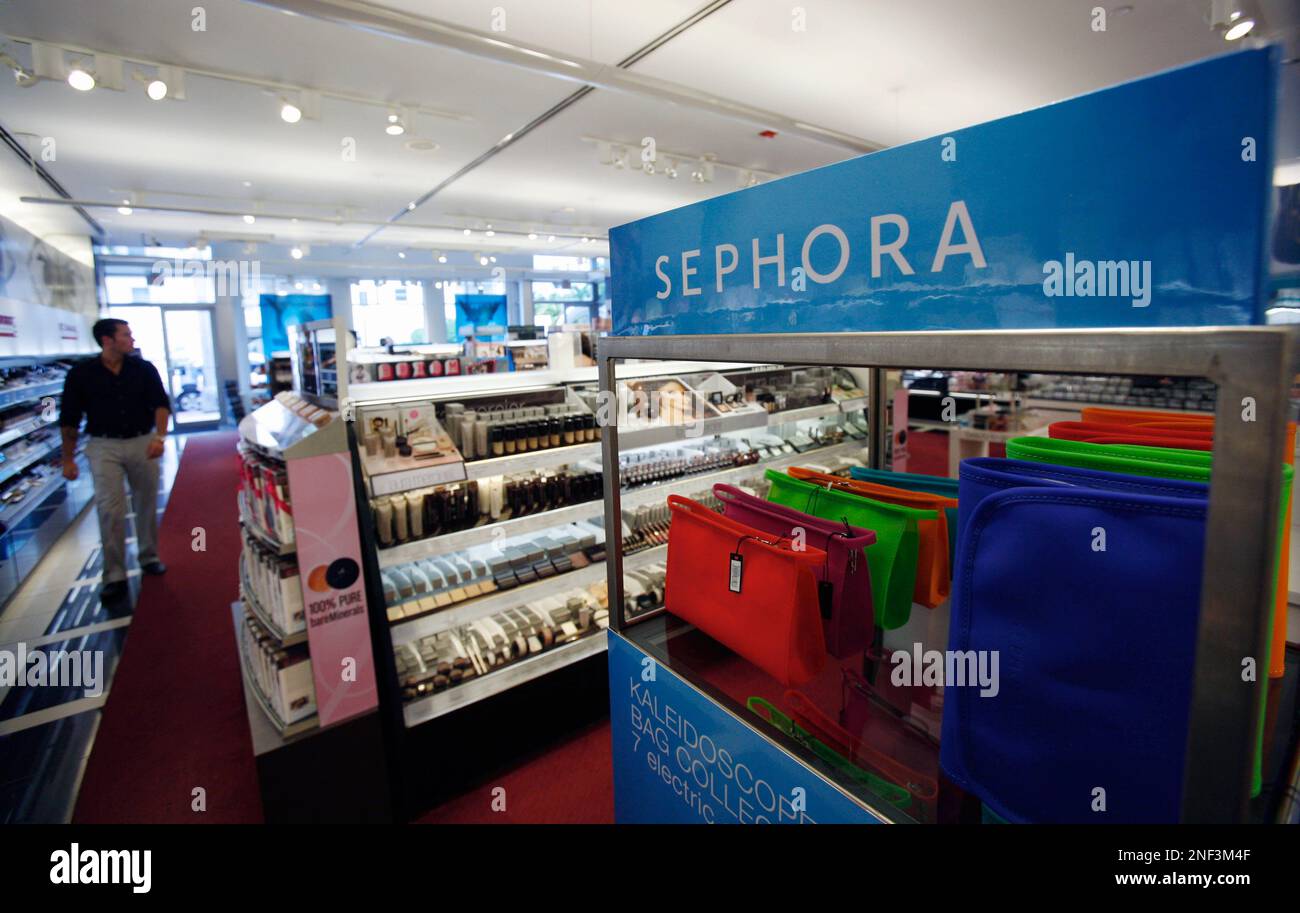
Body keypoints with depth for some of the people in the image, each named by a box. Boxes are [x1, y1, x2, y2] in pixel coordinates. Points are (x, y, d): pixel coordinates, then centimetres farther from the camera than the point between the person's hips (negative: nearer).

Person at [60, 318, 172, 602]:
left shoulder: (144, 369, 1)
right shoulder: (81, 373, -3)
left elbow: (160, 403, -4)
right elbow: (69, 419, 2)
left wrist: (159, 436, -21)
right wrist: (68, 458, 2)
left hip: (143, 442, 2)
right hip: (104, 446, -2)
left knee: (147, 504, 10)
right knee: (110, 510, -7)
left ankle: (149, 557, 27)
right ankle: (115, 576, -2)